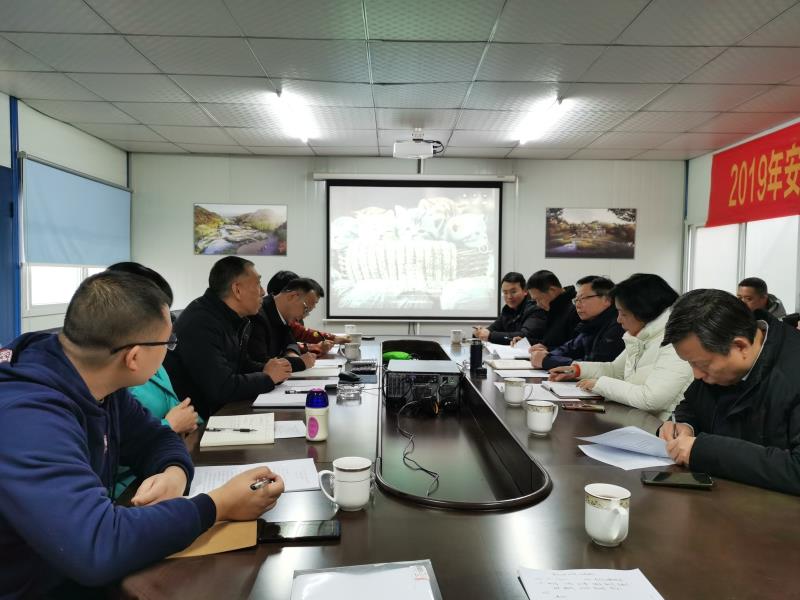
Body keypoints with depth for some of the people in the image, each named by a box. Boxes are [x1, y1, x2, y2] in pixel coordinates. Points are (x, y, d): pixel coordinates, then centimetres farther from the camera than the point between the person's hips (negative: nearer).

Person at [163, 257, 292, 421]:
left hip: (221, 408, 8)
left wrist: (265, 369, -4)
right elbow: (221, 388, -28)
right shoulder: (201, 323, -23)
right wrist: (267, 378, -14)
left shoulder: (237, 319, 5)